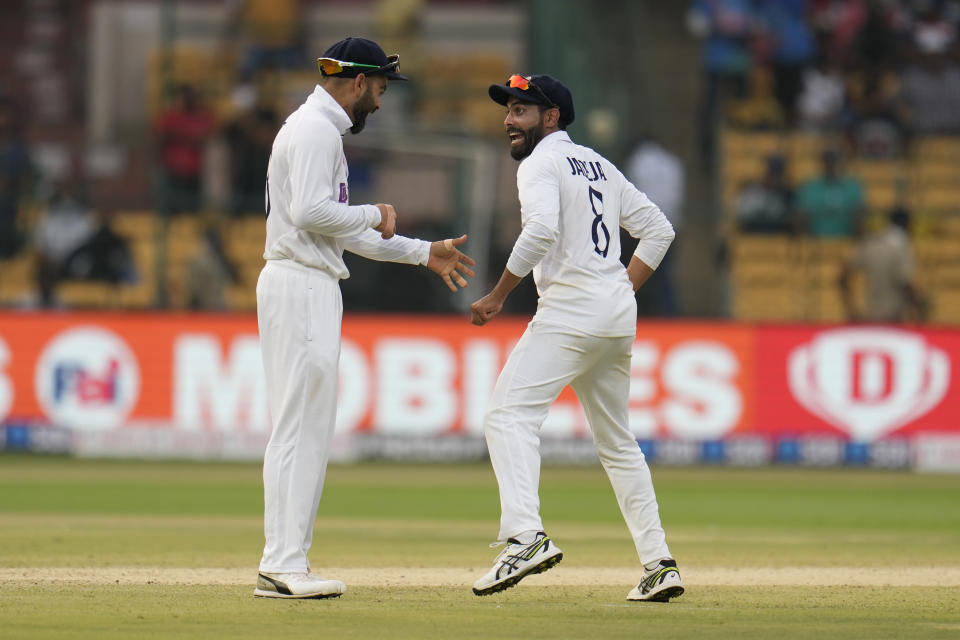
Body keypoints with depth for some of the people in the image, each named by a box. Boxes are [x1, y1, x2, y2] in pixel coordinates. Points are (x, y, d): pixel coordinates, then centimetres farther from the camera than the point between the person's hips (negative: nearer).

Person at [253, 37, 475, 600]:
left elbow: (343, 233, 26)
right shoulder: (316, 129, -11)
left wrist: (424, 253, 26)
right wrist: (375, 213, -8)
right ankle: (285, 564, -14)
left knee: (304, 430, 10)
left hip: (308, 287, 11)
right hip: (302, 286, -11)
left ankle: (283, 564, 10)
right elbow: (310, 211, -24)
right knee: (302, 427, -12)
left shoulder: (319, 129, 23)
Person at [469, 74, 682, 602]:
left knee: (509, 414, -15)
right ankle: (659, 564, 13)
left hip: (572, 310, -9)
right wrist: (624, 291, 18)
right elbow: (657, 229, 21)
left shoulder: (541, 163, -4)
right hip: (619, 317, 9)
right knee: (616, 439, 16)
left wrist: (498, 296, -16)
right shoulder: (598, 165, 22)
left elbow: (541, 231, -22)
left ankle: (526, 536, -33)